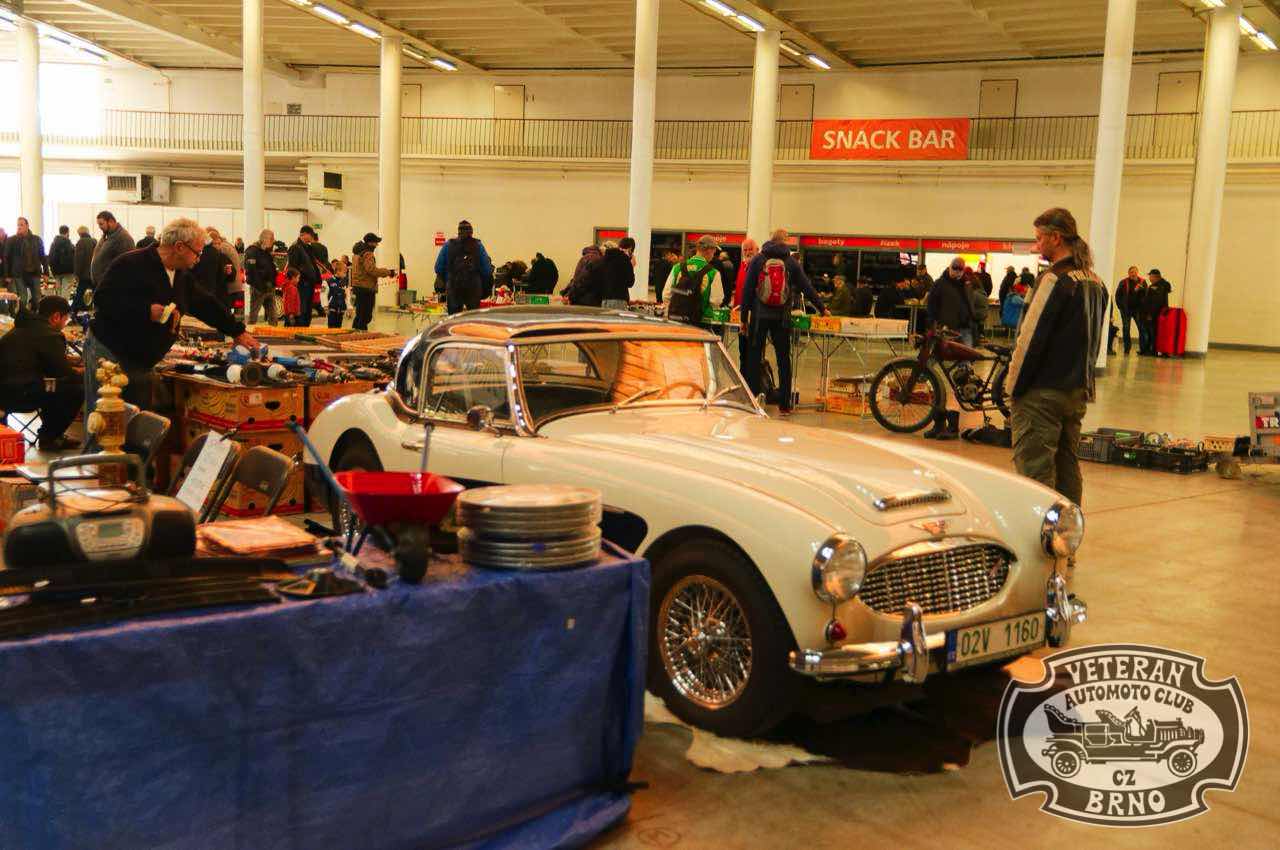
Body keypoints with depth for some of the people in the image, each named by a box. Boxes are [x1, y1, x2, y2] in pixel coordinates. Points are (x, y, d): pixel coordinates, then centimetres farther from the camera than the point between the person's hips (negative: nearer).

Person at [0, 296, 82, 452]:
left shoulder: (23, 328, 21)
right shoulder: (49, 334, -9)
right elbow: (65, 373, -9)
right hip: (19, 394, -10)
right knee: (77, 389, -9)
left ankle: (49, 434, 30)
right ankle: (48, 438, 4)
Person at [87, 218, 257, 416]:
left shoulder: (182, 277, 10)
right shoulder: (131, 264, -16)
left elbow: (207, 305, 18)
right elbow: (102, 298, -22)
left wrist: (238, 332, 17)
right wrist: (147, 310, -28)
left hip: (144, 365, 8)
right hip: (108, 354, -8)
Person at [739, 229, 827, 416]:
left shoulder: (758, 260, 2)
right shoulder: (791, 262, 4)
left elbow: (747, 290, 0)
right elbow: (807, 287, 7)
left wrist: (744, 317, 4)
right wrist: (822, 309, 17)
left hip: (759, 316, -1)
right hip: (782, 317, 1)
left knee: (754, 358, 5)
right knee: (783, 360, 6)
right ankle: (784, 404, 6)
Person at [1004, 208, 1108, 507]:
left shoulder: (1055, 278, -15)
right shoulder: (1095, 283, 13)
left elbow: (1032, 338, -16)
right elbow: (1094, 339, 18)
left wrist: (1014, 386, -10)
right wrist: (1080, 379, 20)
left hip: (1042, 392, -9)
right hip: (1078, 392, 9)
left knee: (1034, 469, -5)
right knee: (1067, 466, 14)